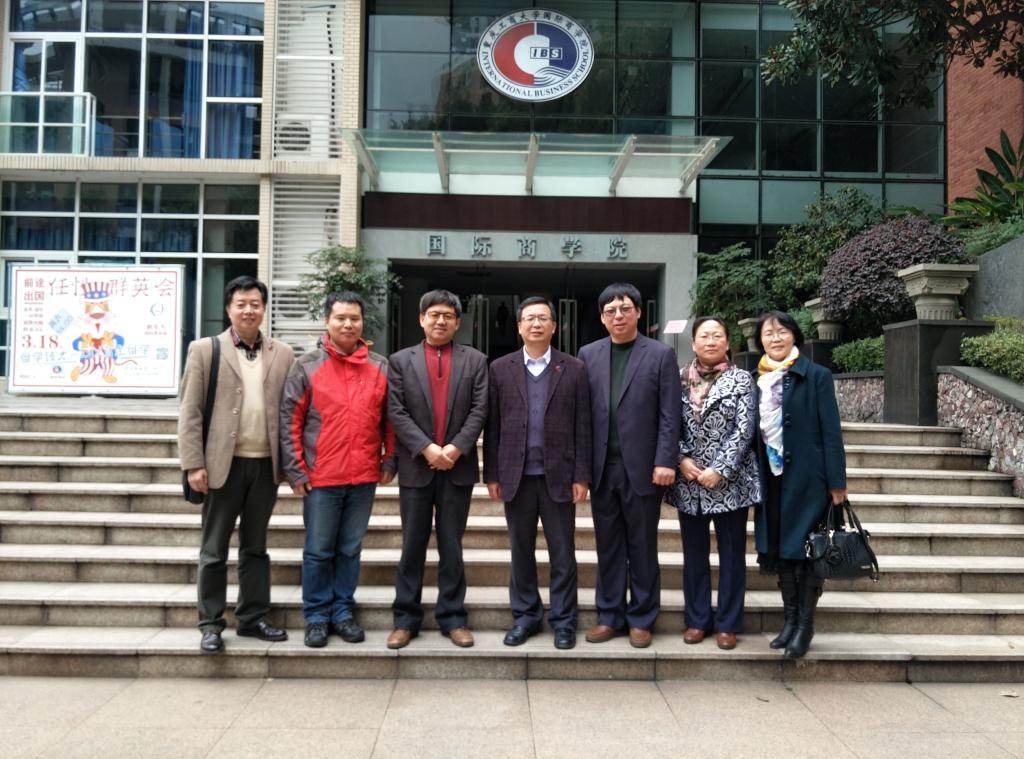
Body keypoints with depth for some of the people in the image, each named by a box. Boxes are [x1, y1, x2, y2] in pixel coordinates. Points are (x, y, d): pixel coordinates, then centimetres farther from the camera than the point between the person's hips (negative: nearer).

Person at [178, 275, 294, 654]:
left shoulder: (282, 354, 7)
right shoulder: (205, 350, 1)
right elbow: (189, 412, -2)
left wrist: (288, 462, 3)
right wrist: (194, 464, -9)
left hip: (266, 465, 2)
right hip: (223, 464, -2)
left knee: (255, 547, 13)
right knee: (214, 550, 6)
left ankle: (253, 618, 23)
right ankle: (211, 623, 17)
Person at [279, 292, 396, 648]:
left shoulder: (380, 367, 6)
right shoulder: (307, 366, -1)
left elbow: (390, 418, 11)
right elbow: (289, 420, -2)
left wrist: (389, 461, 5)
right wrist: (295, 470, -6)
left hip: (365, 477, 2)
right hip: (320, 477, -2)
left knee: (350, 549, 12)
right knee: (318, 551, 6)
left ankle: (342, 611, 24)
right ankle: (317, 616, 19)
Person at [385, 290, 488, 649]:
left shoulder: (475, 360, 6)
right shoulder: (401, 360, 6)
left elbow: (480, 410, -2)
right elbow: (396, 411, -2)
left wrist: (454, 449, -13)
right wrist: (426, 448, -13)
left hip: (458, 466, 0)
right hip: (416, 466, 0)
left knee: (452, 546, 7)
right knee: (412, 546, 7)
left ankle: (452, 616, 16)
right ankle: (406, 618, 16)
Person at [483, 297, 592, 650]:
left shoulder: (574, 369, 2)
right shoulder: (500, 369, 5)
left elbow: (582, 426, 0)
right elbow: (492, 426, 4)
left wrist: (581, 476, -4)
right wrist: (491, 474, 1)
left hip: (558, 475, -1)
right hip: (516, 475, 1)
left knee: (563, 552, 6)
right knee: (521, 551, 11)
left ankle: (563, 621, 18)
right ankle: (525, 616, 24)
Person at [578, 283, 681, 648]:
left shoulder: (661, 354, 0)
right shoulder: (588, 354, 8)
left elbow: (669, 415, -3)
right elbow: (583, 412, 6)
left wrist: (665, 462, -11)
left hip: (642, 467, -2)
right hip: (602, 467, 3)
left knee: (642, 546, 7)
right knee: (608, 545, 10)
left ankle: (641, 618, 19)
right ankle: (610, 615, 20)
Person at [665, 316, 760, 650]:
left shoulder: (741, 380, -1)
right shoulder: (679, 379, 6)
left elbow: (744, 430, -8)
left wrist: (720, 470, -15)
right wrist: (681, 460, -10)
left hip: (729, 481, -2)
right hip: (688, 481, 2)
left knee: (731, 554, 6)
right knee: (694, 553, 10)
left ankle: (728, 623, 16)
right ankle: (697, 619, 22)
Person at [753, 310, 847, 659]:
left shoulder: (817, 376, -5)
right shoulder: (757, 380, 8)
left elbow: (831, 432, -8)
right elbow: (753, 430, 10)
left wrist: (837, 483, -11)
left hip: (806, 477, -5)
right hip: (772, 478, 5)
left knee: (804, 550, 1)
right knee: (780, 550, 11)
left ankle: (805, 626, 12)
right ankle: (789, 621, 22)